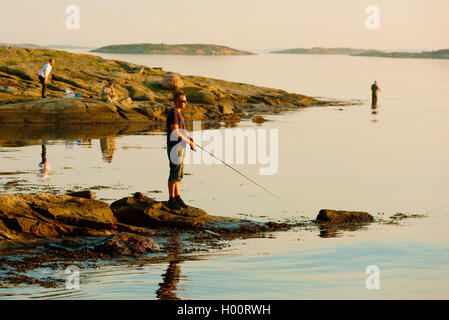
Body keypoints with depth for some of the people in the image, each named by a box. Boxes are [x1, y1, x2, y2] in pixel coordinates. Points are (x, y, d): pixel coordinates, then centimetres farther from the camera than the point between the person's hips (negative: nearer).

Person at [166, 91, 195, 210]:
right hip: (174, 147, -10)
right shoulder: (173, 114, -16)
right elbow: (175, 132, -21)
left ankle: (177, 198, 18)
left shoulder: (178, 113, 16)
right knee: (174, 174, -7)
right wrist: (189, 141, -12)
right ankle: (171, 200, -2)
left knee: (179, 174, 13)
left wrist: (189, 140, 7)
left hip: (180, 147, 10)